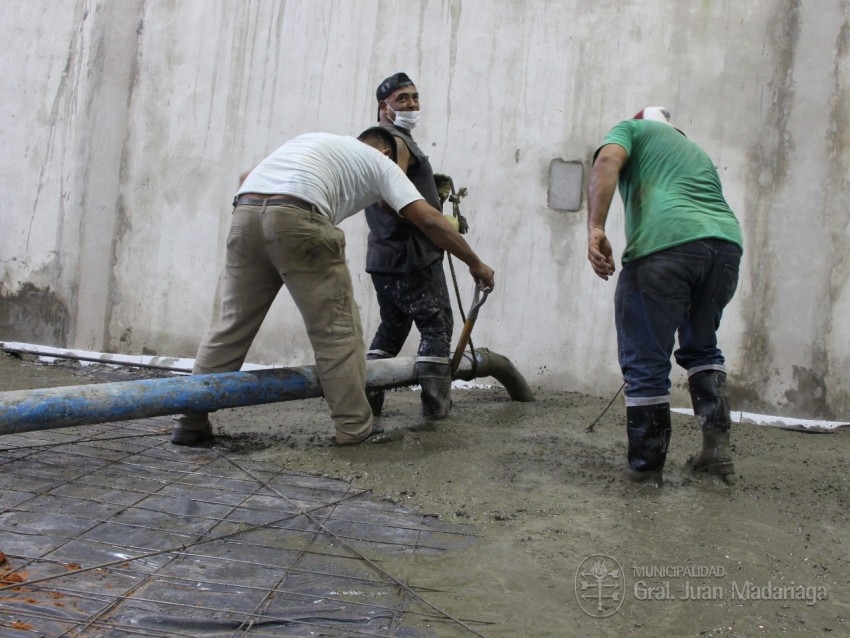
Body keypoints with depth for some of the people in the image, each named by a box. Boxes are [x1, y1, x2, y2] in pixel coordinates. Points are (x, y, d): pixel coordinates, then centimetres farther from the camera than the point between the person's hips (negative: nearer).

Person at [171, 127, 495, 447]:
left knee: (229, 326, 11)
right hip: (297, 219, -5)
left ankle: (190, 423, 14)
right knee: (337, 329, 6)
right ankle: (354, 428, 12)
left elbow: (248, 179, 30)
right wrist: (475, 263, 25)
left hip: (244, 212, 6)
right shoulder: (380, 162, 23)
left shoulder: (313, 140, 38)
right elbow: (430, 220, 17)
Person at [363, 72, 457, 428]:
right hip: (412, 254, -10)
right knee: (436, 326, -3)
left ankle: (367, 399, 12)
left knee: (391, 327, 17)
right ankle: (434, 408, -3)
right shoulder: (397, 142, -11)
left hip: (383, 255, 10)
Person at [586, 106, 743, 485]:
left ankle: (646, 467, 10)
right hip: (727, 242, 6)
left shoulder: (633, 129, 22)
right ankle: (717, 445, 19)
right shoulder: (696, 151, 38)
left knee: (645, 362, 4)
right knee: (701, 346, 27)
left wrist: (595, 228, -13)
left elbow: (606, 162, -2)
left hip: (664, 243, -6)